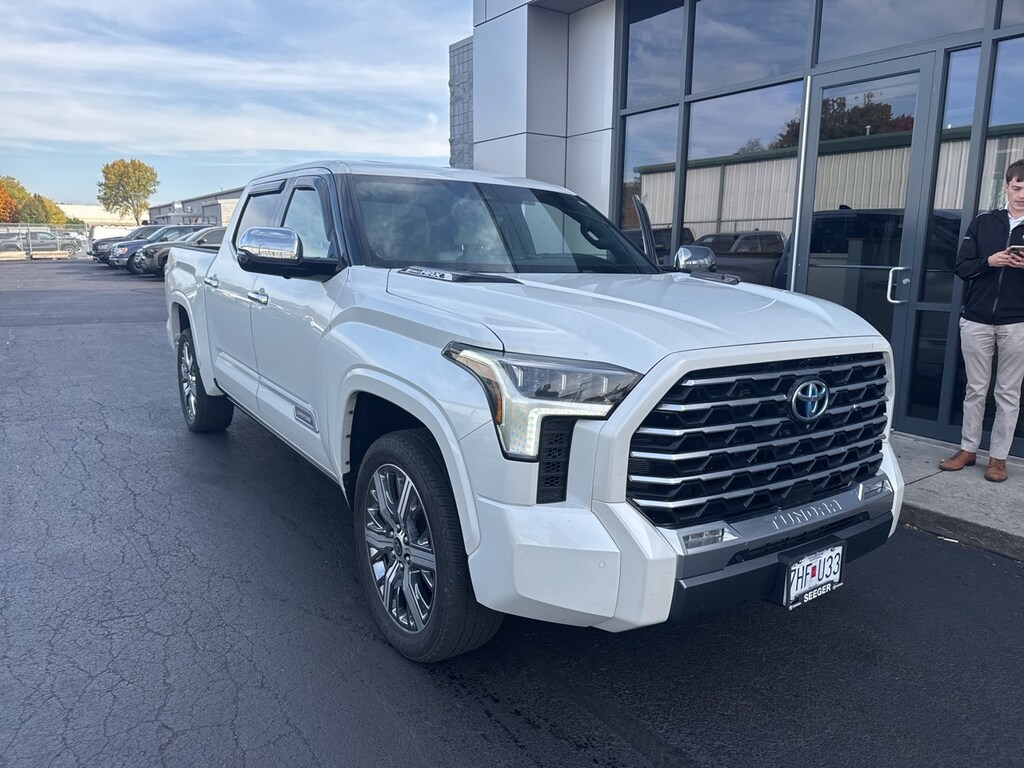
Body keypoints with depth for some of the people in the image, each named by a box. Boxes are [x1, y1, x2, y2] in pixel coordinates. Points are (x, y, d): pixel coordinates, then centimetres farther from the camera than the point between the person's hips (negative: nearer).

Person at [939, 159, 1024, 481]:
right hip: (977, 320, 1)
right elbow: (961, 267, 4)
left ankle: (998, 457, 12)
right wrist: (989, 262, -14)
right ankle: (967, 449, 18)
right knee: (976, 390, 9)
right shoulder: (983, 223, 7)